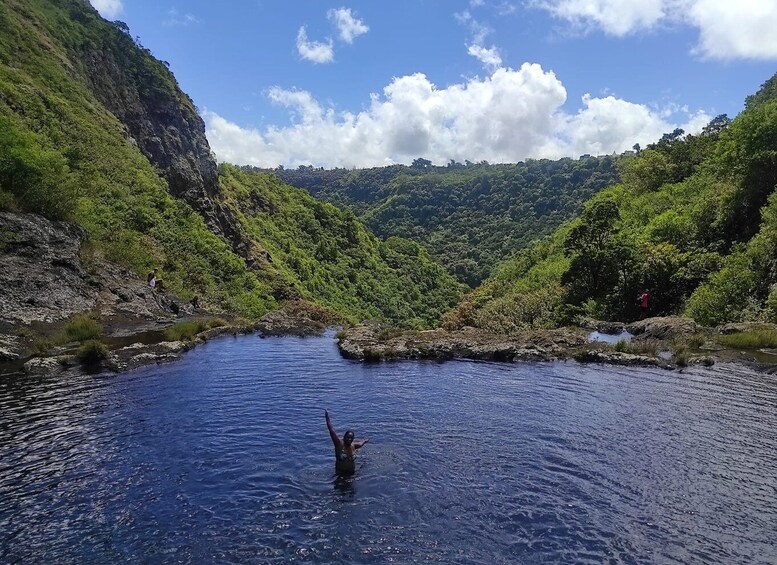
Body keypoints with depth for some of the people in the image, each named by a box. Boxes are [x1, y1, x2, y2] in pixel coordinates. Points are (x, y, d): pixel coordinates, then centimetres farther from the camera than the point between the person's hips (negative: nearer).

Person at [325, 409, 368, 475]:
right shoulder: (339, 444, -18)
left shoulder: (353, 445, -5)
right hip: (340, 471, -4)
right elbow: (332, 431, -24)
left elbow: (361, 443, 20)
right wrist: (327, 418, -29)